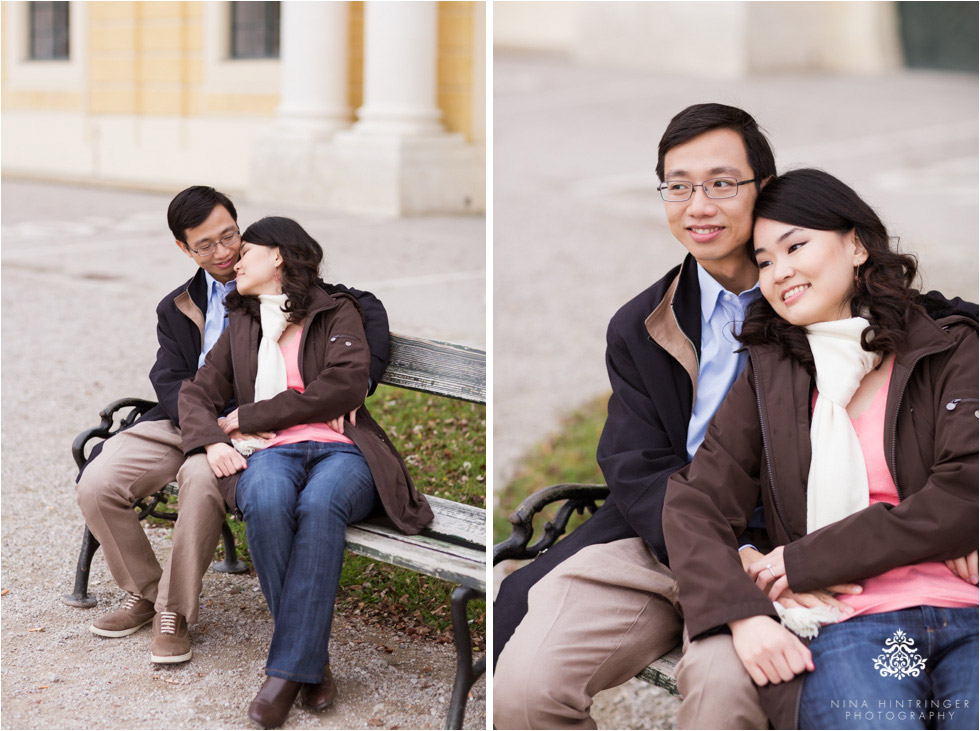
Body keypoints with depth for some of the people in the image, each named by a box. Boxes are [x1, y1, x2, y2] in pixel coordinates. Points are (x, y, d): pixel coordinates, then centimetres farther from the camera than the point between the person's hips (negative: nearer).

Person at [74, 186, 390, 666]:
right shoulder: (177, 309, 17)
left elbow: (366, 308, -3)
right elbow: (169, 383, 4)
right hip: (184, 422, 4)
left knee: (200, 478, -37)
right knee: (96, 484, -18)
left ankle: (174, 612, -17)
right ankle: (144, 593, 8)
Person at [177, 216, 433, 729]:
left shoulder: (337, 313, 14)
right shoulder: (241, 326, 28)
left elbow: (346, 385, -4)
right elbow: (197, 392, 20)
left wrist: (249, 416, -2)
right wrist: (212, 439, -4)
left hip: (341, 450, -2)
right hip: (274, 452, 2)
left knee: (319, 504, -38)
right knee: (265, 501, -36)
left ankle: (289, 668, -35)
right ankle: (313, 663, -29)